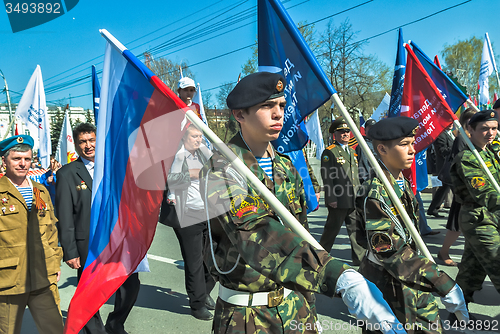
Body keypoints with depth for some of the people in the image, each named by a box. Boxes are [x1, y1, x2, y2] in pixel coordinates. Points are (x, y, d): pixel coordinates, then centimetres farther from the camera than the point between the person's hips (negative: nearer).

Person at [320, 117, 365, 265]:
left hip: (354, 200, 6)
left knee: (357, 229, 6)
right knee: (332, 229, 5)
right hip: (339, 200, -6)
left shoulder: (352, 151, 18)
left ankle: (360, 258, 15)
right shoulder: (329, 152, -6)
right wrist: (331, 198, -16)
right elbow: (326, 177, -11)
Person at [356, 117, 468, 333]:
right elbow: (391, 252, -28)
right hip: (389, 286, -9)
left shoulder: (404, 185, 6)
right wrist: (444, 284, -27)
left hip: (414, 282, 9)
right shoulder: (375, 194, -23)